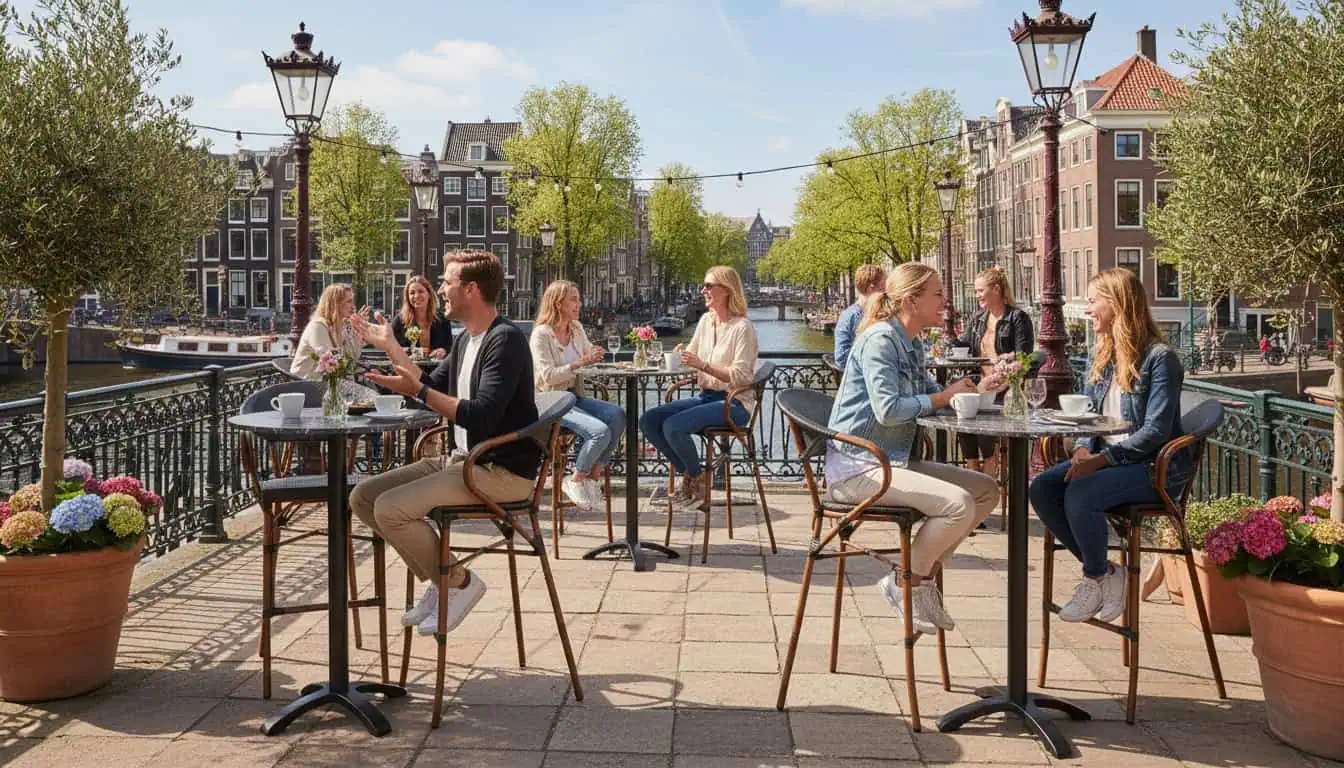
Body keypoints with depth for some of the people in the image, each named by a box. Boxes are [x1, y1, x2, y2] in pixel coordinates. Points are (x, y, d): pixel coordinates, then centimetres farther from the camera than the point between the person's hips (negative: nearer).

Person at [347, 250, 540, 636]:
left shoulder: (506, 340, -17)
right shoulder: (467, 339, 13)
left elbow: (481, 416, -27)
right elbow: (434, 388, 23)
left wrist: (417, 390, -26)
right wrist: (390, 346, 19)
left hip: (502, 470, -10)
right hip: (463, 459, 10)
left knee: (390, 508, -23)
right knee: (363, 497, 3)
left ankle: (459, 582, -2)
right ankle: (438, 580, 10)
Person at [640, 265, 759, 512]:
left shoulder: (742, 327, -11)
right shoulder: (706, 321, 12)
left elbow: (741, 376, -19)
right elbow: (692, 358, 21)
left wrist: (703, 365, -25)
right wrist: (682, 356, -1)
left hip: (734, 402, -8)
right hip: (706, 397, 8)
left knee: (673, 426, -28)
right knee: (648, 420, -9)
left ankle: (698, 479, -3)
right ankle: (687, 474, 5)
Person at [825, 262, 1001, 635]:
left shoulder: (912, 344, 14)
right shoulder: (880, 339, -15)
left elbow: (928, 392, 21)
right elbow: (888, 409, -24)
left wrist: (976, 388, 6)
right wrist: (944, 397, -13)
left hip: (894, 460, 10)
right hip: (858, 467, -10)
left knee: (987, 490, 5)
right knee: (958, 503, -25)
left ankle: (924, 573, 8)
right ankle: (905, 583, -3)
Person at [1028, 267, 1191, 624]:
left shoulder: (1160, 357, -11)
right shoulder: (1101, 354, 13)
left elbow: (1154, 432, -18)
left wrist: (1102, 459, -24)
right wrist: (1084, 449, -6)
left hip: (1154, 466, -7)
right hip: (1105, 457, 8)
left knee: (1079, 494, -31)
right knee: (1041, 488, -17)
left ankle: (1096, 577, -5)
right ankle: (1101, 569, -3)